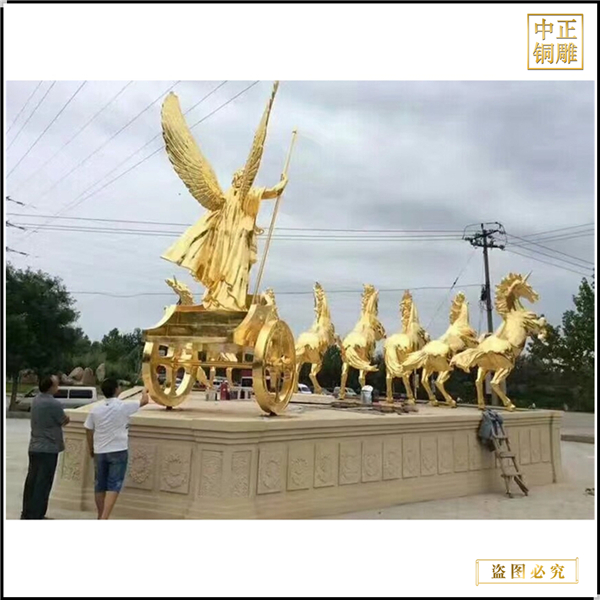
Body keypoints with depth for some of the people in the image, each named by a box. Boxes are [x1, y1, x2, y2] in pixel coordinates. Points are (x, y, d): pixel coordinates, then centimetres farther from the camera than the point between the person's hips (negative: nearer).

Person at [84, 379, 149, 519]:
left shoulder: (96, 409, 0)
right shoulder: (123, 406, -10)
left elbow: (88, 430, 6)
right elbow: (144, 401, 4)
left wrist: (91, 449, 20)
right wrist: (145, 392, 27)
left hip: (100, 451, 5)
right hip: (118, 451, -5)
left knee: (100, 486, 16)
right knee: (113, 486, -4)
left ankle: (101, 517, 29)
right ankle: (104, 519, -15)